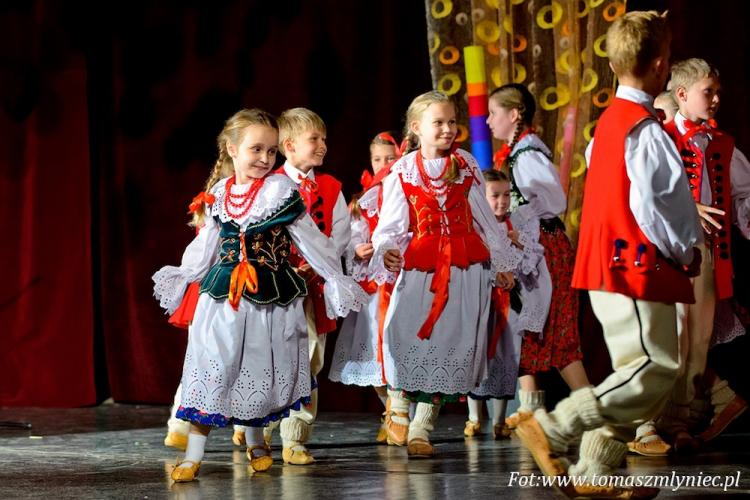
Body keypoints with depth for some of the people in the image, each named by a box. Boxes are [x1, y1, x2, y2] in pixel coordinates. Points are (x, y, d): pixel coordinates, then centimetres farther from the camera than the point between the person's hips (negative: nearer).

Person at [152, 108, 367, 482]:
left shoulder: (282, 192, -5)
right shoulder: (218, 196, 4)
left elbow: (310, 241, 1)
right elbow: (204, 247, 16)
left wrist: (335, 278, 4)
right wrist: (181, 277, 16)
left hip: (271, 299, -2)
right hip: (222, 296, 2)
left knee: (261, 371, 7)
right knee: (211, 368, -3)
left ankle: (256, 443, 28)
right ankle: (193, 454, -1)